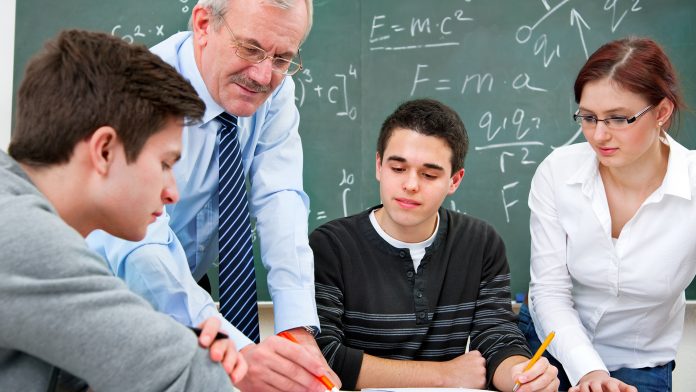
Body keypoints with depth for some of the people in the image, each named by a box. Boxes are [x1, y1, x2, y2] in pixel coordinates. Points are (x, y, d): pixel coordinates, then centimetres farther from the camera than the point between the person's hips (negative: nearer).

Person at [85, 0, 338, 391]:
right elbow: (138, 246, -35)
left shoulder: (275, 90, -10)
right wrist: (235, 353, -47)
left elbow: (279, 199, -18)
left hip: (187, 285, 4)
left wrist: (298, 328, -31)